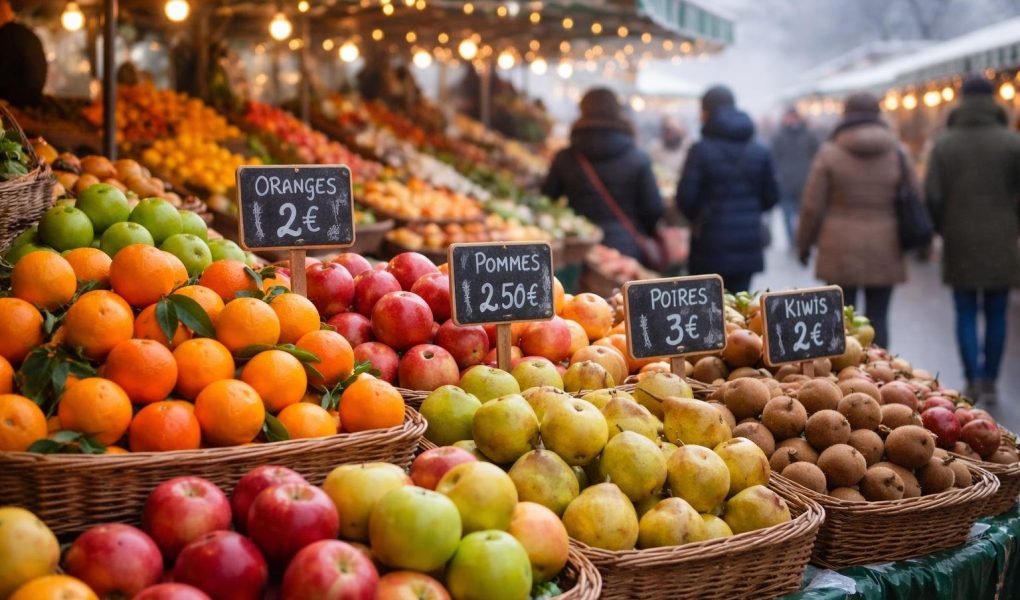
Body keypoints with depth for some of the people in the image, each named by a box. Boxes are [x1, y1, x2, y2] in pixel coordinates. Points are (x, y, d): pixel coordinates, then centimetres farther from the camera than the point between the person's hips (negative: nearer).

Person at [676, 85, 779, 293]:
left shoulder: (701, 150, -9)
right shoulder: (759, 151, 5)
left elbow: (685, 198, -10)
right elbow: (771, 197, 8)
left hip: (711, 246, -4)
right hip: (748, 245, 4)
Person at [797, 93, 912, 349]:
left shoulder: (829, 153, -3)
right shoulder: (897, 153, 3)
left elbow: (812, 207, -3)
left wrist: (804, 243, 10)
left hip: (840, 251, -2)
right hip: (884, 251, 2)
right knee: (877, 317, 6)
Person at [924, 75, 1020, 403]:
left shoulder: (944, 144, -3)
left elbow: (932, 195, -5)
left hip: (960, 243, 0)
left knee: (966, 314, 7)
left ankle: (973, 379, 0)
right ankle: (990, 382, 12)